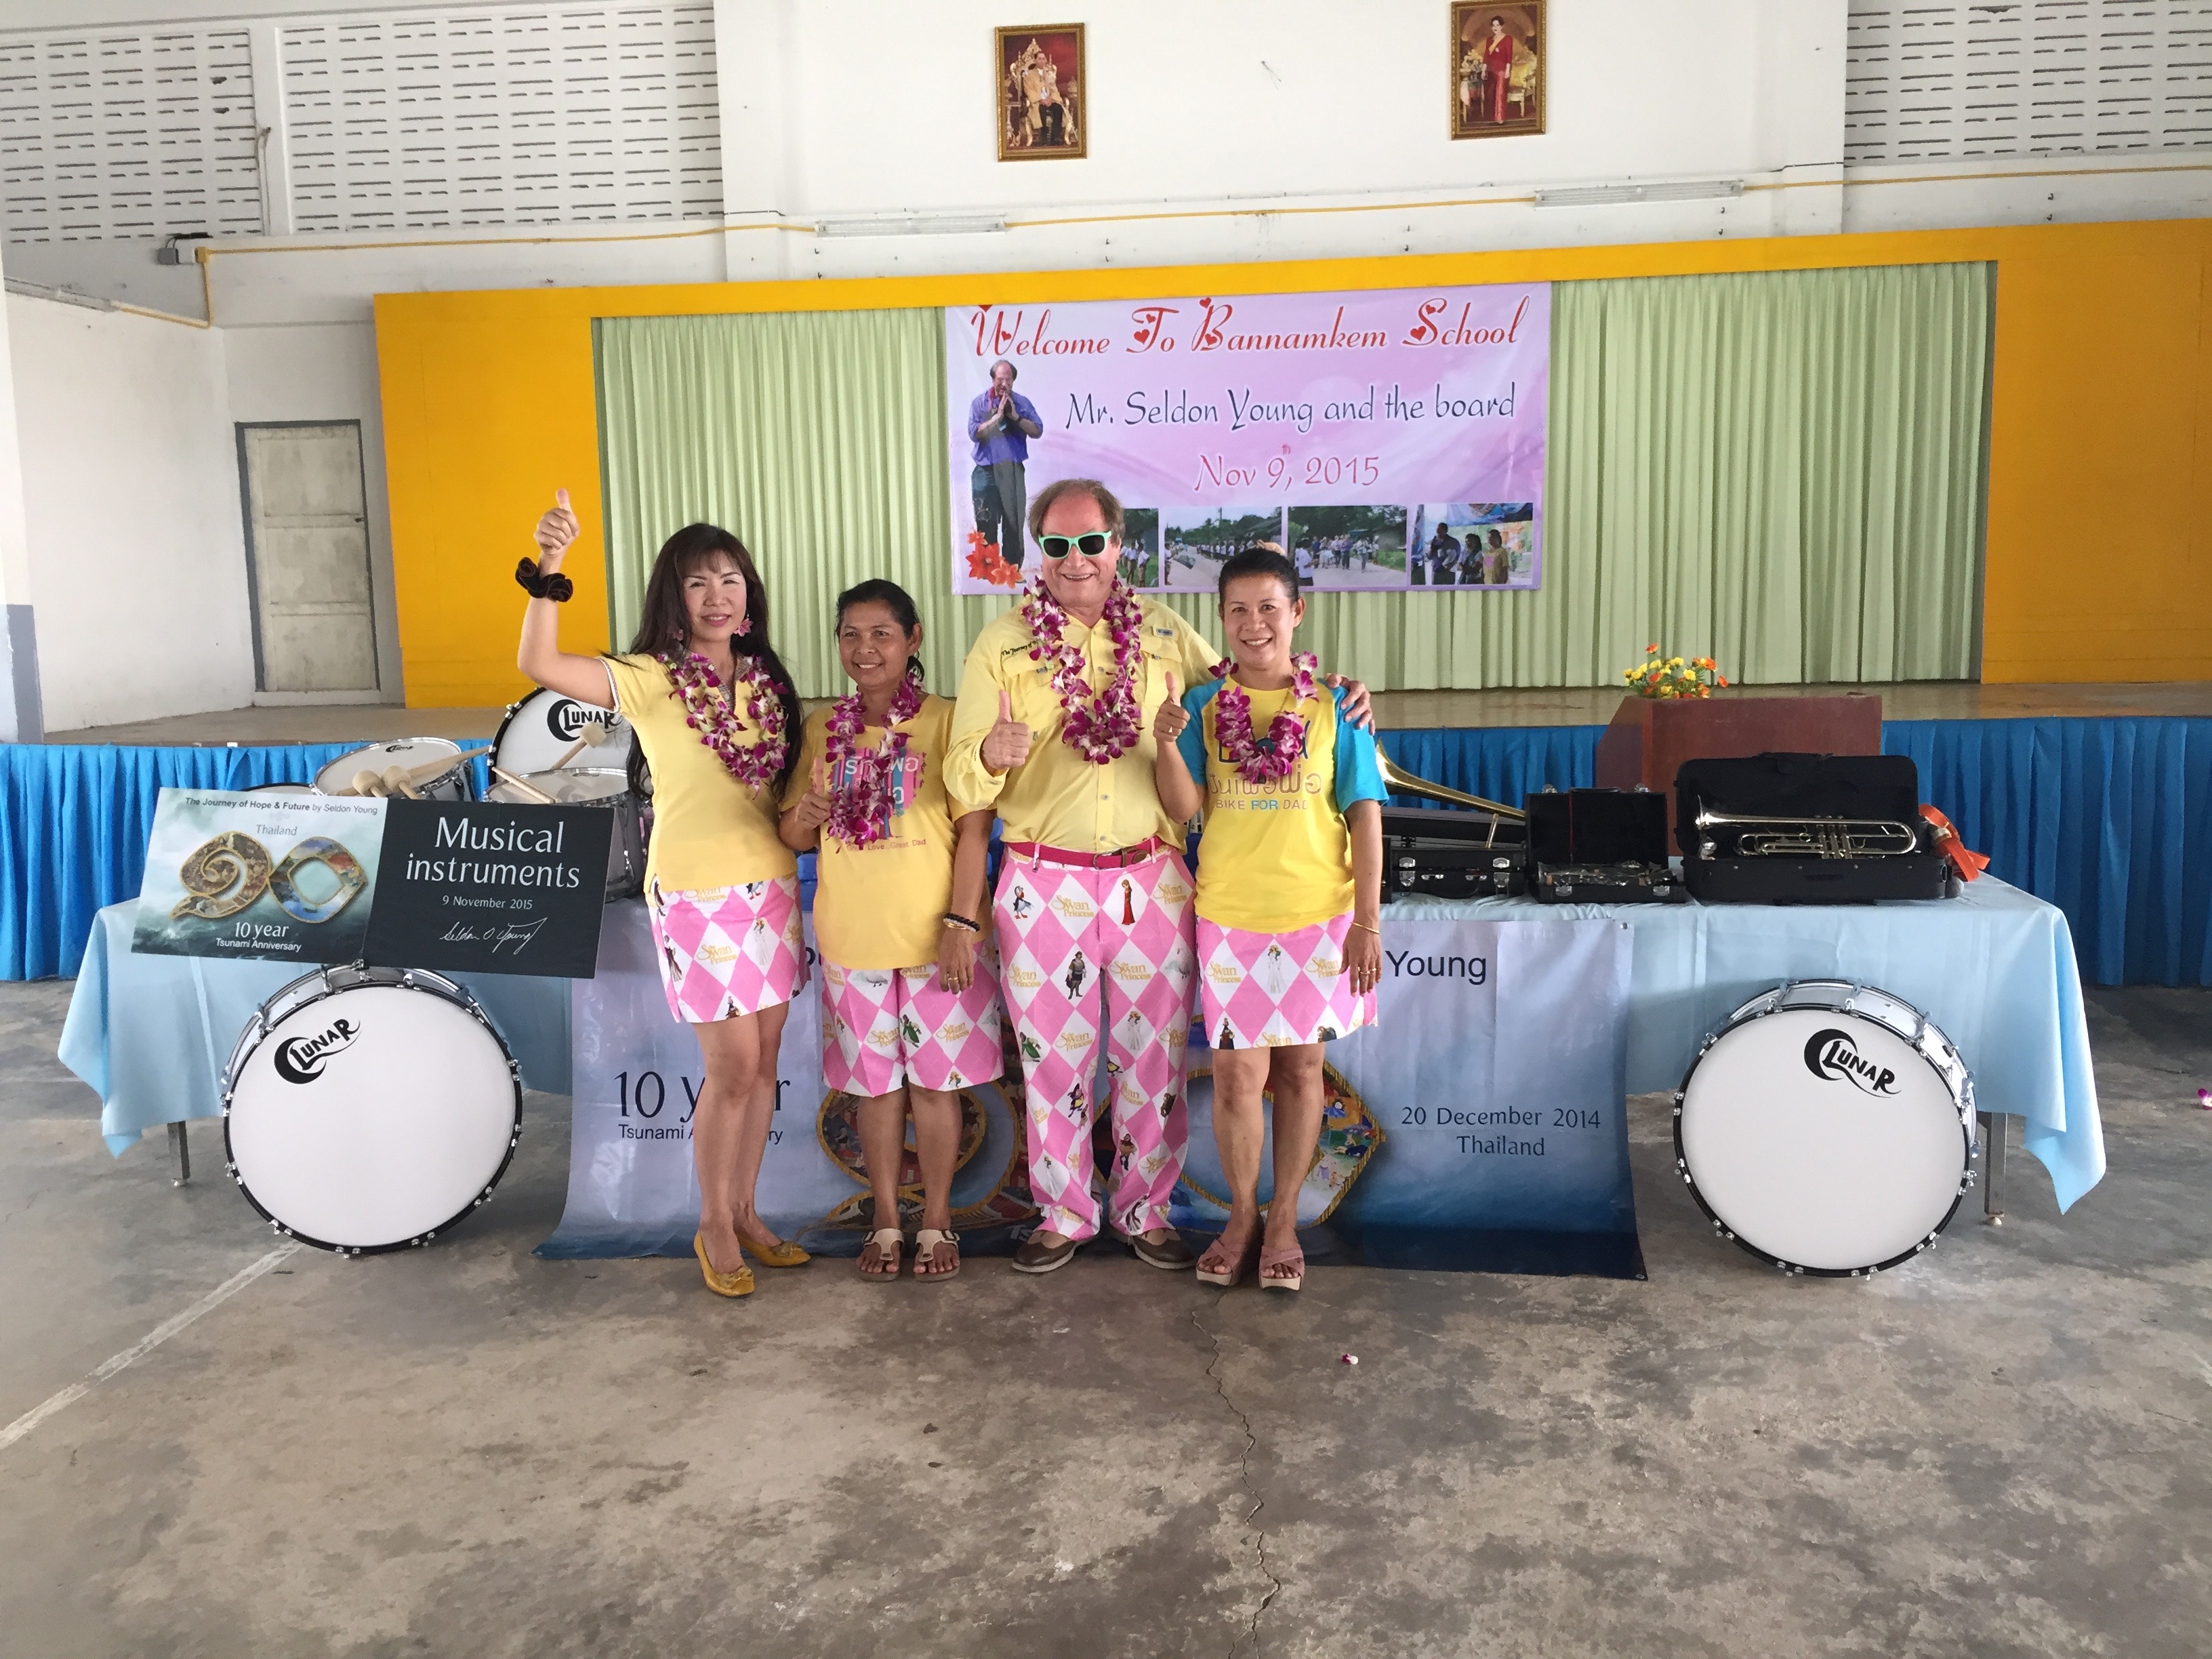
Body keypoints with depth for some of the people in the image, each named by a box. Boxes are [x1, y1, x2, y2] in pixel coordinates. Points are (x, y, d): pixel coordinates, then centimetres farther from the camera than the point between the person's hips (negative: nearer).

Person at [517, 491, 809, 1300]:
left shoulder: (765, 679, 9)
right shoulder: (650, 680, -7)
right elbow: (539, 663, -23)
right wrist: (548, 572, -31)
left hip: (772, 883, 5)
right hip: (696, 892, -5)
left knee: (762, 1059, 10)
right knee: (733, 1065, -4)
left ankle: (745, 1212, 26)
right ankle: (714, 1226, 16)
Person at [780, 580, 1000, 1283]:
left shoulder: (948, 720, -5)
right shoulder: (823, 727, 6)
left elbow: (973, 829, -8)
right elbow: (793, 837, 9)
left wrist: (962, 921, -15)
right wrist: (805, 816, -15)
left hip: (936, 935, -3)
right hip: (853, 937, 3)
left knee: (935, 1081, 7)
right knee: (876, 1083, 11)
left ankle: (937, 1220, 22)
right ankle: (886, 1220, 25)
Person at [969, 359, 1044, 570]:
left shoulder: (1022, 403, 5)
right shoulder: (980, 402, 1)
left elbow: (1038, 431, -1)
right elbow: (974, 433, -10)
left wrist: (1016, 417, -12)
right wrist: (997, 417, -15)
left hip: (1013, 470, 1)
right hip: (986, 471, -1)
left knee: (1014, 521, 1)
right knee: (985, 523, 1)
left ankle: (1013, 570, 7)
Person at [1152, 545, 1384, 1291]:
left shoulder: (1333, 707, -1)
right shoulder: (1204, 705, 1)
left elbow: (1364, 816, -2)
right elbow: (1184, 806, -7)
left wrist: (1368, 922, -6)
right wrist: (1167, 744, -26)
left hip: (1318, 915, 0)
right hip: (1229, 914, 0)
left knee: (1300, 1065, 10)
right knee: (1238, 1071, 3)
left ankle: (1284, 1218, 25)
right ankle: (1242, 1214, 23)